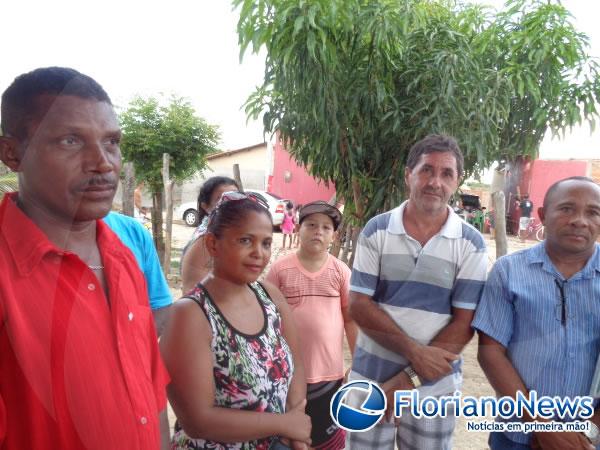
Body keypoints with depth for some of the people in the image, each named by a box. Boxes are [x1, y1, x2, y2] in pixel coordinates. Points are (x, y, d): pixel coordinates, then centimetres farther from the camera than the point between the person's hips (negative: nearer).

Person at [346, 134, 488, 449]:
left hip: (435, 386, 0)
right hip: (372, 377, 1)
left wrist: (410, 377, -12)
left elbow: (464, 324, -7)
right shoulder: (377, 230, -5)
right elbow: (359, 306, -9)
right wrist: (415, 351, -18)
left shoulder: (470, 243, -5)